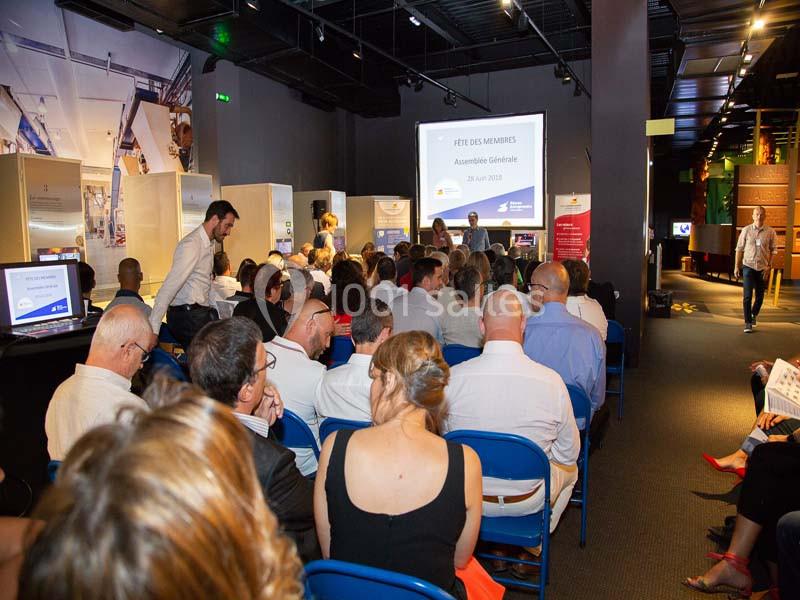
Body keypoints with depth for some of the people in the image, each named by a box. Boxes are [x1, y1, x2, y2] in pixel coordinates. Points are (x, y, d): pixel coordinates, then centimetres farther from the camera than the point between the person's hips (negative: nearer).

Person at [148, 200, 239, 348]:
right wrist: (153, 330, -25)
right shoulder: (191, 245, -17)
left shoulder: (209, 243, 12)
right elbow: (168, 288, -22)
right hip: (187, 316, -8)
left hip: (200, 312, 8)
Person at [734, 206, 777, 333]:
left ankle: (754, 315, 37)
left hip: (762, 268, 1)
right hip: (748, 266, -1)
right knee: (747, 296, -7)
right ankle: (748, 323, -2)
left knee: (760, 295, 11)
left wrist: (769, 266, -5)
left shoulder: (770, 232, -1)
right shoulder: (746, 230, -1)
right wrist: (737, 266, 3)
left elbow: (773, 251, 2)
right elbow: (739, 249, 4)